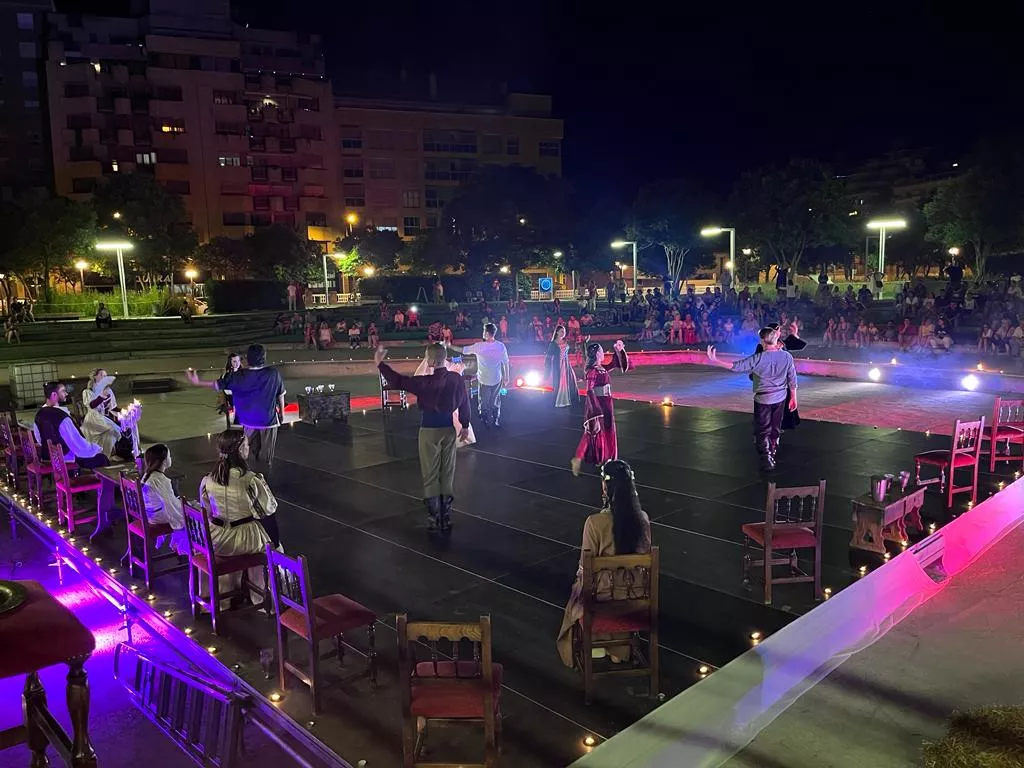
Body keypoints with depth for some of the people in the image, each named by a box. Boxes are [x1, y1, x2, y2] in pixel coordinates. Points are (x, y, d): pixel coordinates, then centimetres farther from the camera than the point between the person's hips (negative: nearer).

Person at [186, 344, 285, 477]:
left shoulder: (240, 376, -14)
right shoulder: (273, 373, -14)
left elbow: (218, 385, -7)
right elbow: (280, 394, -3)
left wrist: (198, 382, 3)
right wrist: (281, 412, 12)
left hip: (249, 420, 1)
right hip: (269, 419, -1)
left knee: (248, 452, 19)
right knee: (267, 454, 13)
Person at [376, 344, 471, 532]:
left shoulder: (426, 382, -17)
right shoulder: (456, 379, -4)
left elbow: (398, 381, -17)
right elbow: (464, 403, 5)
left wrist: (380, 363, -7)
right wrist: (465, 425, 19)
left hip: (429, 431, -4)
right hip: (449, 429, 4)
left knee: (430, 475, 7)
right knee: (447, 474, 12)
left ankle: (434, 516, 11)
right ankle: (446, 516, 18)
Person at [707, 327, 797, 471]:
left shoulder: (758, 358, -22)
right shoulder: (787, 356, -9)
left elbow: (736, 366, -22)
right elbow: (792, 380, -1)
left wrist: (714, 360, -17)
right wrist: (793, 398, 12)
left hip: (763, 399, -4)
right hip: (780, 398, 4)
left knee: (763, 431, 8)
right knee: (775, 429, 19)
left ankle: (766, 458, 0)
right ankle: (772, 455, 32)